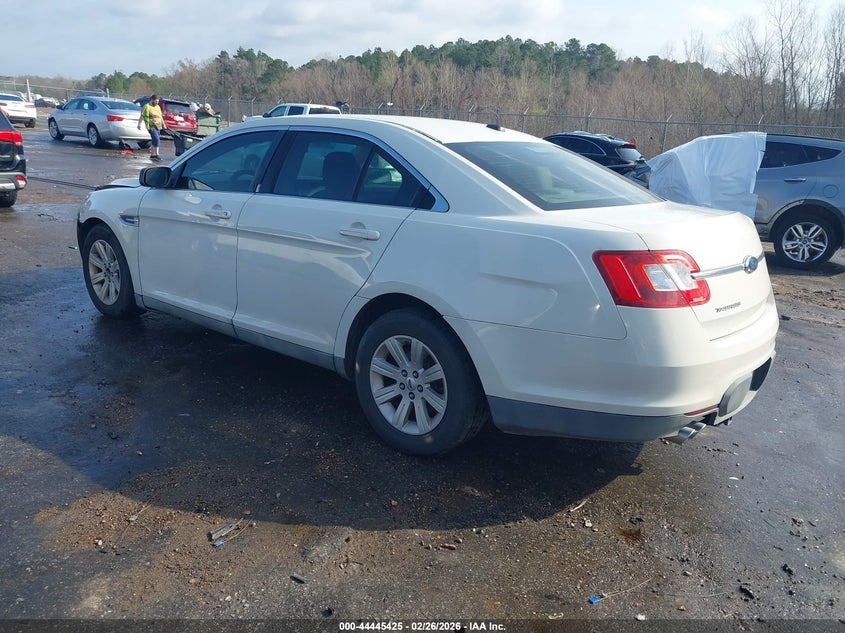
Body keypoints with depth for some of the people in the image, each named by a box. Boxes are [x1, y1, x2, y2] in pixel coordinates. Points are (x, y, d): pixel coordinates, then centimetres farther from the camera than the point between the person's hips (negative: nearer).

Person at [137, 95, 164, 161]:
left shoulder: (158, 107, 18)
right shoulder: (147, 106, -6)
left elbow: (161, 116, 27)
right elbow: (142, 116, -9)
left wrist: (163, 124, 25)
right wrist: (139, 124, -13)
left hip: (158, 126, 8)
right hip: (151, 126, -8)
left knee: (154, 141, 9)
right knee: (156, 139, -19)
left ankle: (152, 155, 15)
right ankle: (156, 155, -21)